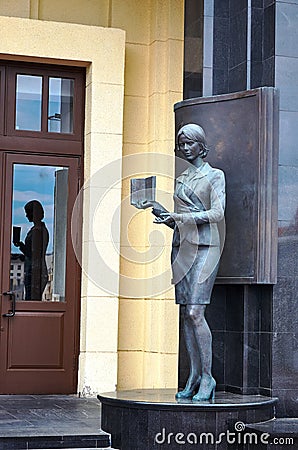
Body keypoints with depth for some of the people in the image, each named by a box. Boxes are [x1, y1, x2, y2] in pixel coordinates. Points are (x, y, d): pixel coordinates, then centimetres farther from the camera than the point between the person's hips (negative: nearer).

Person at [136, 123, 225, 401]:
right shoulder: (181, 179, 19)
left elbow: (218, 213, -12)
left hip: (204, 247, -6)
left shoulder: (214, 176, 1)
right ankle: (194, 376, 5)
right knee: (186, 313, 2)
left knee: (195, 312, -15)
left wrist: (180, 216, -20)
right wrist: (159, 211, 4)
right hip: (181, 246, 6)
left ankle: (207, 377, -9)